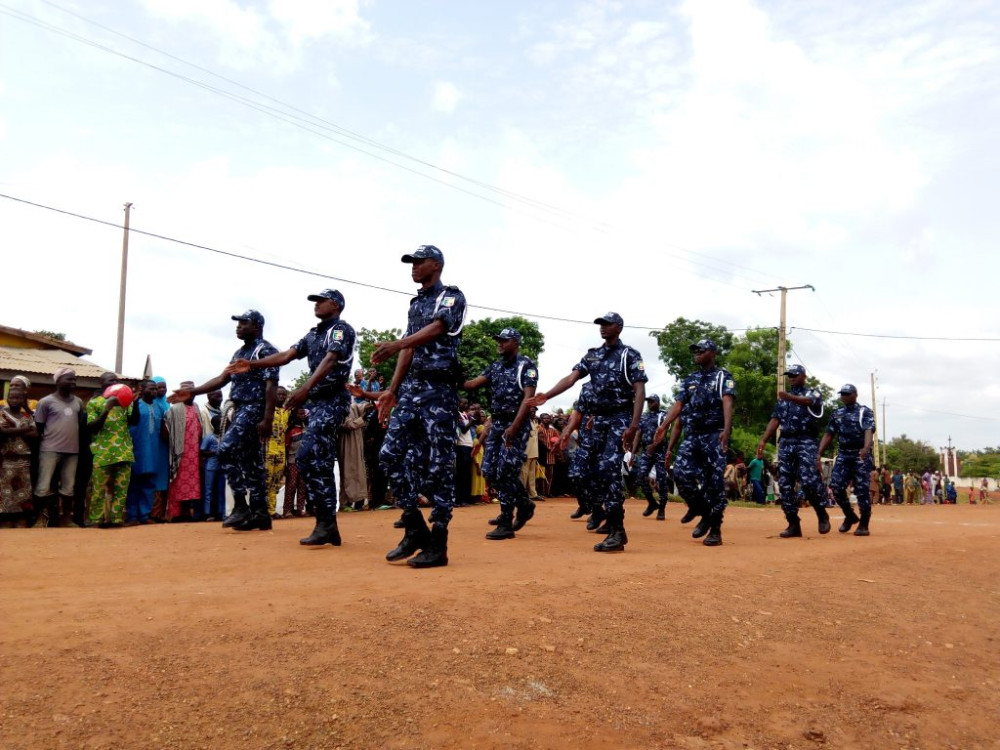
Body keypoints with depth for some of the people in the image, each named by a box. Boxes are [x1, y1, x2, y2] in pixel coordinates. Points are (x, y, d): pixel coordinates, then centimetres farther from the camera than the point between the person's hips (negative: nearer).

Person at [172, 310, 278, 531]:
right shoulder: (240, 352, 19)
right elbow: (223, 378, 19)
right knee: (251, 462, 7)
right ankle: (259, 514, 9)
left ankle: (241, 506, -11)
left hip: (255, 410, -9)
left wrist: (267, 419, -22)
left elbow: (271, 387, -15)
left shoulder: (265, 350, -8)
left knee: (226, 450, -17)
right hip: (240, 410, 9)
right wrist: (192, 392, 13)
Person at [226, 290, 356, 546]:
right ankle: (327, 525, 9)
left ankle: (326, 523, -17)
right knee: (318, 461, 5)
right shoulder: (313, 335, 21)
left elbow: (329, 360, -19)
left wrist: (305, 388, -32)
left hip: (333, 399, -9)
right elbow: (286, 355, 15)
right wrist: (252, 365, 4)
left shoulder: (341, 328, -4)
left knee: (308, 457, -19)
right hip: (317, 401, 9)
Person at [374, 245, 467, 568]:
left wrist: (395, 344, -33)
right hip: (410, 386, 8)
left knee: (439, 465, -6)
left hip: (439, 388, -8)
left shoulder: (452, 296, -1)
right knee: (391, 454, 0)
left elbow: (437, 328, -19)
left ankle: (437, 544, 0)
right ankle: (415, 529, 11)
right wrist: (392, 390, 12)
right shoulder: (415, 303, 22)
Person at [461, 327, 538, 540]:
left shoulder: (526, 366, -6)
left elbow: (528, 398, -15)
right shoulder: (495, 367, 15)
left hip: (517, 425, -7)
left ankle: (506, 523, -3)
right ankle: (524, 504, 23)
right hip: (497, 424, 7)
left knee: (506, 472, -11)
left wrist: (513, 428, -24)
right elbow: (472, 384, 5)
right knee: (490, 471, 5)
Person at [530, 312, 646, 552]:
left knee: (608, 468, -19)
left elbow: (640, 391, -9)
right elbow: (572, 377, 2)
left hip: (620, 419, -7)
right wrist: (546, 395, -15)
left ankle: (616, 531, -16)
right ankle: (615, 527, 14)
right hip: (599, 419, 7)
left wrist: (633, 425, -20)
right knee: (596, 472, 5)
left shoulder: (630, 355, -3)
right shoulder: (592, 355, 14)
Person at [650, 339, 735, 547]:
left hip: (714, 435, -4)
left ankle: (715, 528, 3)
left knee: (714, 481, -6)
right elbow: (678, 405, 5)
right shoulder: (689, 380, 17)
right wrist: (663, 426, -12)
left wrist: (726, 430, -32)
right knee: (681, 473, -12)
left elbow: (727, 403, -15)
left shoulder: (722, 376, 2)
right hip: (691, 436, 5)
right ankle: (702, 510, 9)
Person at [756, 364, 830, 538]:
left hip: (805, 442, -5)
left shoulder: (813, 393, 4)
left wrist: (790, 397, -43)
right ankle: (793, 524, 6)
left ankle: (822, 515, 4)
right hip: (785, 443, 6)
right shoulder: (783, 398, 21)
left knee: (808, 481, -18)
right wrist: (763, 440, 0)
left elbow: (809, 401, -22)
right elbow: (775, 420, 13)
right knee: (785, 484, 0)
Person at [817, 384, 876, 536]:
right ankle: (850, 516, 15)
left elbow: (868, 431, -16)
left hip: (861, 455, -5)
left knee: (862, 489, -5)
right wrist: (819, 453, 2)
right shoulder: (837, 414, 15)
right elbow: (829, 435, 14)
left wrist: (866, 448, -36)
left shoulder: (865, 412, -1)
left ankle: (864, 525, 5)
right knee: (836, 485, -6)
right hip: (842, 455, 5)